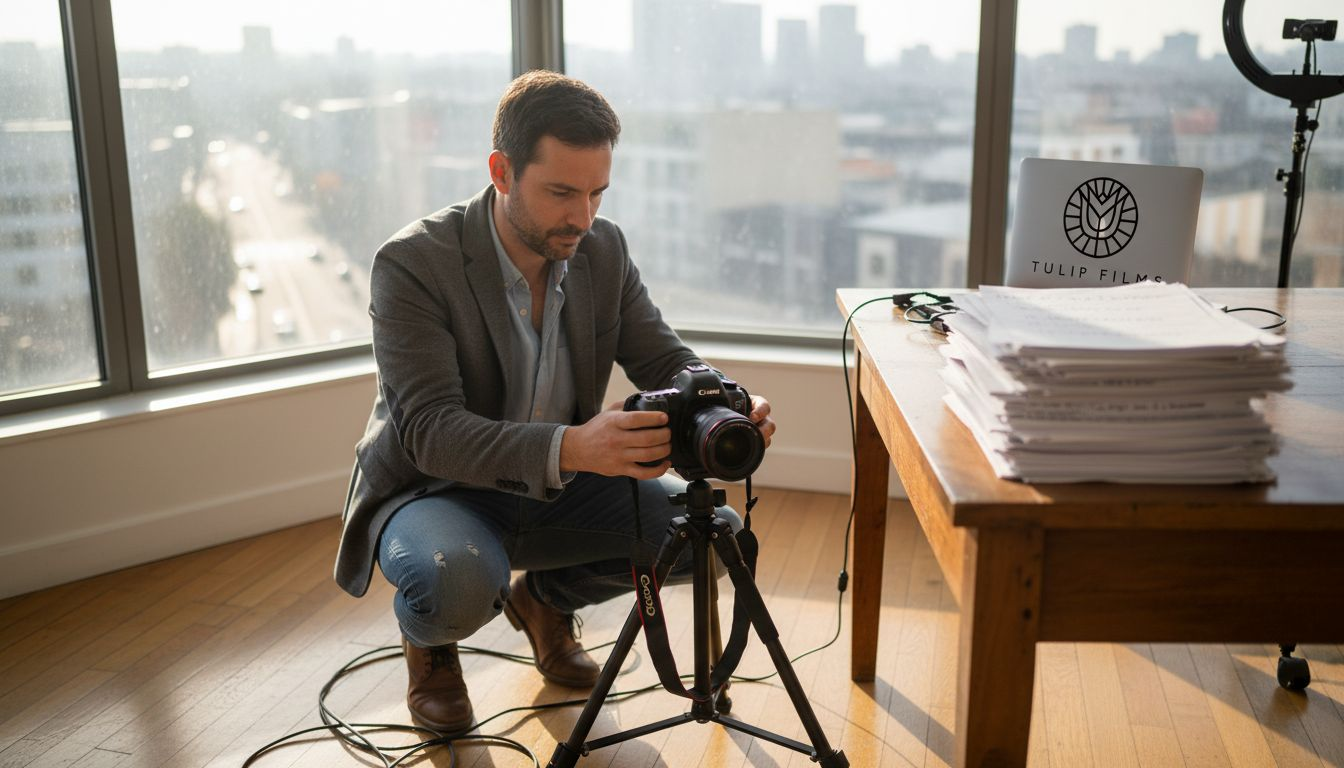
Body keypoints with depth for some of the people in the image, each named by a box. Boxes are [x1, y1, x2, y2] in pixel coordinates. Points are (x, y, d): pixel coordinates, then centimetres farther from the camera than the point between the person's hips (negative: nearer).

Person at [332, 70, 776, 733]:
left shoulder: (604, 248, -6)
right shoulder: (412, 263, -23)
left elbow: (664, 359, -1)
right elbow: (431, 431, -31)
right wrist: (570, 447, -48)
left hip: (562, 483, 5)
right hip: (435, 487, -5)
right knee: (455, 582, -38)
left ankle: (546, 598, 16)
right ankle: (428, 644, 4)